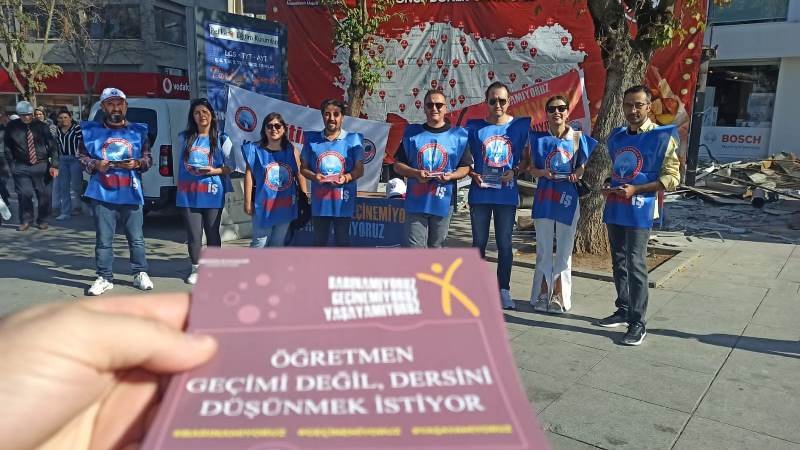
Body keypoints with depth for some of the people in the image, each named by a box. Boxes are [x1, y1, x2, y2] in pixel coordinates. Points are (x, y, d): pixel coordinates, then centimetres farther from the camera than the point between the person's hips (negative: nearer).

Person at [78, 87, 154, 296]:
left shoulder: (138, 131, 7)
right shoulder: (92, 131, 6)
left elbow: (148, 158, 10)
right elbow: (81, 156, 10)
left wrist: (137, 163, -10)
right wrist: (95, 164, -9)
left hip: (131, 193, 0)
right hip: (102, 193, 0)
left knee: (136, 238, 7)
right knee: (103, 240, 5)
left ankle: (140, 274, 20)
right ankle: (104, 278, 15)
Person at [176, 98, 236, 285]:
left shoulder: (221, 139, 1)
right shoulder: (185, 137, 9)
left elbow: (231, 165, 2)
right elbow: (181, 163, 19)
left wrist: (215, 171, -14)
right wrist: (179, 187, 15)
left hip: (212, 194, -2)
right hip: (188, 194, 2)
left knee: (212, 233, 6)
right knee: (193, 234, 3)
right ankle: (195, 269, 19)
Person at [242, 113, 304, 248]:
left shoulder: (291, 151, 4)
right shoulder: (256, 150, -3)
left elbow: (299, 176, 7)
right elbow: (249, 176, -4)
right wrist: (248, 202, -7)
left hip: (285, 205, 3)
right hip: (263, 205, -3)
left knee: (278, 244, 14)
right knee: (259, 243, 1)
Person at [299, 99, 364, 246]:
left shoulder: (352, 139, -2)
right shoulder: (312, 139, 3)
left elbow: (360, 169, -1)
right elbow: (303, 168, 8)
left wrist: (346, 177, -20)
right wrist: (313, 176, -14)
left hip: (342, 200, -2)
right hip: (320, 200, 2)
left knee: (342, 240, 9)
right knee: (319, 241, 12)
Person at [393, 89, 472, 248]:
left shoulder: (458, 135, 4)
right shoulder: (412, 133, 6)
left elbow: (465, 167, 8)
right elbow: (398, 165, 7)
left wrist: (451, 176, -13)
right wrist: (415, 173, -12)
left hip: (443, 201, 1)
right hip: (416, 201, 0)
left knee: (436, 246, 12)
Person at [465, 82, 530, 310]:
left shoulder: (519, 126, 2)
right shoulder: (475, 127, 2)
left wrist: (514, 172, -9)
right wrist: (473, 175, -10)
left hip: (507, 194, 0)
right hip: (480, 193, 1)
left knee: (504, 243, 5)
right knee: (479, 242, 8)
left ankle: (504, 290, 15)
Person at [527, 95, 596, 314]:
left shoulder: (577, 138, 1)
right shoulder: (539, 138, 3)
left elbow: (583, 166, 10)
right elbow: (532, 169, 6)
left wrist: (577, 174, -11)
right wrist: (543, 172, -15)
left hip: (568, 199, 0)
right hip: (544, 198, 1)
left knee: (564, 250, 6)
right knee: (543, 249, 7)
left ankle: (558, 296, 16)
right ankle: (542, 294, 17)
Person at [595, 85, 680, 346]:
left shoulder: (662, 137, -6)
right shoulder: (616, 137, 13)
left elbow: (672, 178, -9)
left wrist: (636, 189, -17)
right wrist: (609, 187, 5)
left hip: (639, 210, -6)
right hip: (614, 208, 6)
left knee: (635, 264, -7)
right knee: (618, 262, 13)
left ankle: (638, 323, 1)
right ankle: (623, 311, 26)